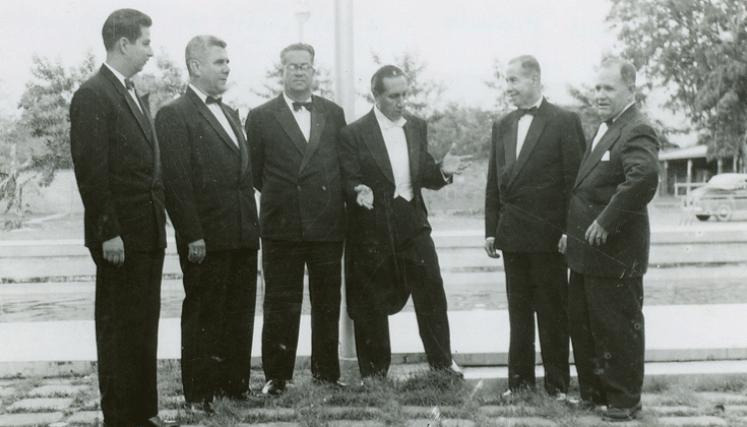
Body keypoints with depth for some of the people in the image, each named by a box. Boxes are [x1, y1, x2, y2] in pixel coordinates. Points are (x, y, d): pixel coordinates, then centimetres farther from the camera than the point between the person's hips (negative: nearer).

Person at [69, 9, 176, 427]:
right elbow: (91, 172, -16)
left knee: (145, 326, 14)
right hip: (120, 237, -9)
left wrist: (160, 222, 14)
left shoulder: (136, 98, 17)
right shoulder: (93, 96, -11)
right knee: (119, 329, 0)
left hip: (149, 234, 9)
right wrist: (109, 233, -18)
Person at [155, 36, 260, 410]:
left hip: (243, 237, 8)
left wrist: (253, 226, 13)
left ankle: (235, 385, 24)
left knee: (240, 316, 13)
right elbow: (176, 182, -13)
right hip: (206, 239, -8)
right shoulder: (174, 115, -7)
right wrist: (193, 236, -18)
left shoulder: (230, 114, 19)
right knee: (203, 316, 2)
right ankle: (199, 394, 13)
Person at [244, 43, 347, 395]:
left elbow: (344, 164, 14)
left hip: (328, 224, 2)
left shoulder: (334, 114, 11)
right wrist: (280, 197, 8)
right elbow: (255, 172, 7)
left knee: (328, 303, 8)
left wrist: (332, 199, 7)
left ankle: (327, 374, 20)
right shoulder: (261, 116, 4)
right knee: (280, 304, 3)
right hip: (282, 225, -2)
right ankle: (276, 377, 14)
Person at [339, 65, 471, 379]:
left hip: (413, 224, 4)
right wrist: (359, 191, -27)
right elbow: (348, 181, -5)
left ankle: (442, 362, 18)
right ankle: (374, 374, 19)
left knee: (432, 291, 1)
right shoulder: (354, 134, -4)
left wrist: (442, 171, -9)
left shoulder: (418, 127, 11)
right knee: (371, 305, 5)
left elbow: (423, 176, 13)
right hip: (372, 229, -3)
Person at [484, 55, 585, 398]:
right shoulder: (502, 126, 13)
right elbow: (494, 184, 13)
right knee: (518, 310, 11)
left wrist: (569, 231, -12)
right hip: (512, 235, 5)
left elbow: (574, 178, -7)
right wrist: (491, 230, 8)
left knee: (553, 312, 4)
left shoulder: (565, 122, -4)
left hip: (548, 234, -5)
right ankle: (520, 379, 21)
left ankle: (557, 383, 14)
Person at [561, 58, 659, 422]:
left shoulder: (636, 132, -16)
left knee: (618, 329, 3)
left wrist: (606, 223, -28)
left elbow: (644, 178, -35)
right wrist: (572, 232, 13)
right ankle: (593, 391, 33)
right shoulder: (605, 129, 16)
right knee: (582, 323, 18)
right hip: (586, 251, 10)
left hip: (614, 253, -10)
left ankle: (624, 401, 18)